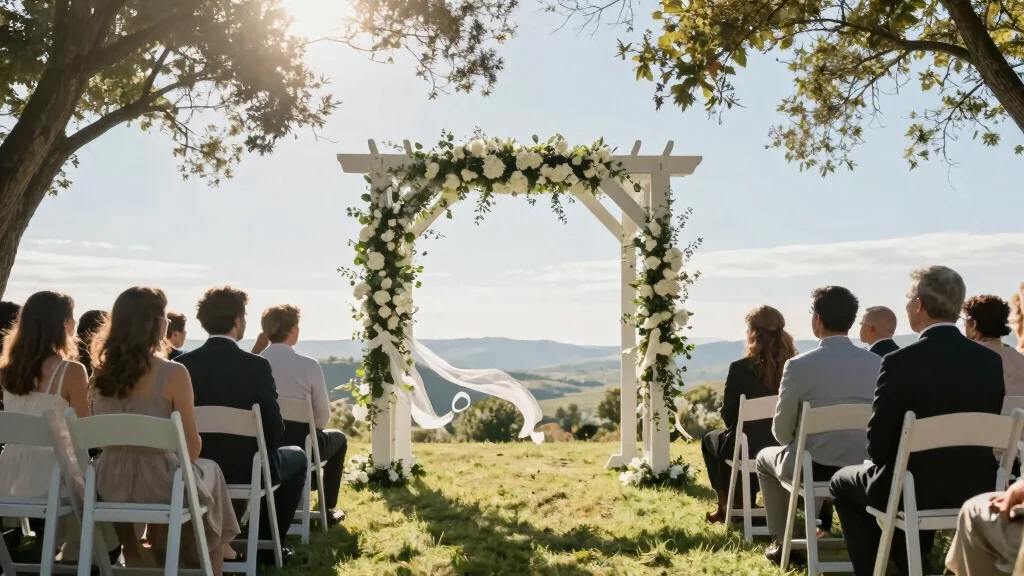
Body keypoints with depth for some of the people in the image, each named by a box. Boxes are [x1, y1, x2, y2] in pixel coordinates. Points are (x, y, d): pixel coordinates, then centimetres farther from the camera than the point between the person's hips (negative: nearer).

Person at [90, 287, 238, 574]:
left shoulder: (102, 372, 0)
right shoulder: (173, 373, -16)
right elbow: (192, 447, -12)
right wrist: (184, 458, 10)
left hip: (110, 482, 5)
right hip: (158, 481, -5)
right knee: (209, 470, 28)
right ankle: (211, 553, 42)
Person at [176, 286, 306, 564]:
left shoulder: (184, 363, -7)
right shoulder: (256, 366, -18)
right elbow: (275, 429, -13)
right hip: (247, 467, -5)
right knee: (297, 457, 25)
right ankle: (266, 543, 23)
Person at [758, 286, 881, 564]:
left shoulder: (799, 365, -16)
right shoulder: (878, 363, -4)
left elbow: (782, 431, -7)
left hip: (814, 468, -4)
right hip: (866, 467, 4)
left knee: (766, 458, 28)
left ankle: (782, 543, 27)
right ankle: (823, 523, 45)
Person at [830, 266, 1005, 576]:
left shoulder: (900, 362, -20)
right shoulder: (991, 361, -3)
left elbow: (877, 445, -15)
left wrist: (886, 461, 7)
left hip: (913, 491, -5)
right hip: (975, 488, 5)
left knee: (842, 482, 23)